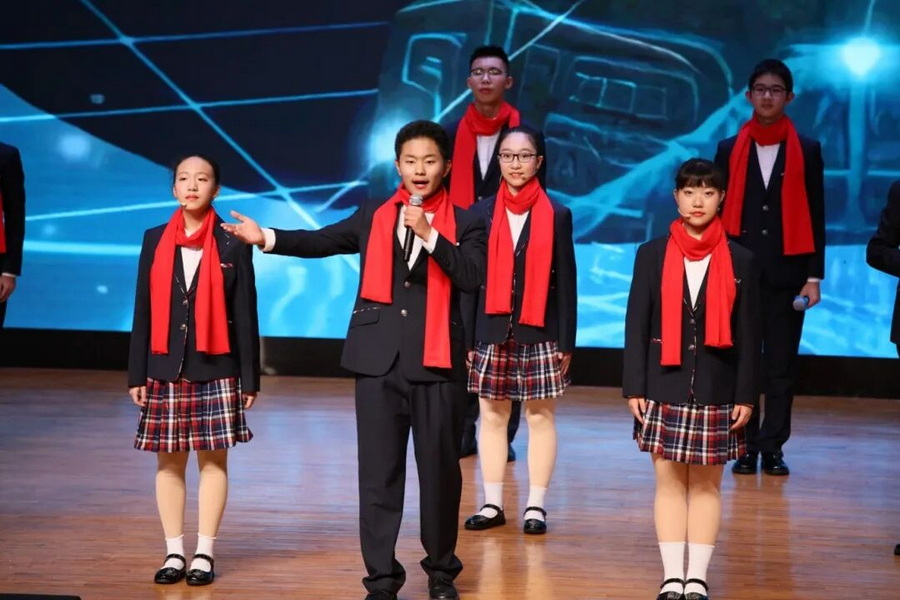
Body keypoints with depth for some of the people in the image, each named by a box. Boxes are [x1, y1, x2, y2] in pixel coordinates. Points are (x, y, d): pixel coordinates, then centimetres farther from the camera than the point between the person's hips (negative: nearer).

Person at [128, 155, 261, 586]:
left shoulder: (233, 244, -1)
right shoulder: (155, 241, 6)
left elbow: (245, 315, -1)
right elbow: (143, 311, 6)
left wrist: (250, 377, -4)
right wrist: (137, 374, 3)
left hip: (216, 369, -2)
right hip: (165, 369, 2)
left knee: (213, 459, 2)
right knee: (169, 461, 5)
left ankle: (204, 554, 8)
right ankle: (174, 553, 12)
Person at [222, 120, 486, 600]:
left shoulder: (464, 223, 3)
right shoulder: (373, 217, 10)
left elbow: (472, 276, -12)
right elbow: (321, 241, 5)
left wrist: (428, 233, -19)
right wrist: (266, 238, -7)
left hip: (437, 362, -1)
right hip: (378, 360, 2)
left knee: (440, 470, 5)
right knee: (378, 472, 2)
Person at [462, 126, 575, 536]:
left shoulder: (557, 215, 1)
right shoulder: (481, 213, 4)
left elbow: (565, 282, 1)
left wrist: (566, 341, -3)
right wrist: (466, 337, -1)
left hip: (539, 333, -1)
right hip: (493, 332, 1)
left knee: (541, 418, 3)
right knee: (492, 417, 6)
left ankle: (536, 505, 9)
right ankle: (493, 504, 13)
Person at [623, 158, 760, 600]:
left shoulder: (740, 261, 2)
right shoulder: (652, 255, 2)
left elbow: (748, 334, 3)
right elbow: (637, 325, 2)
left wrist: (746, 396, -2)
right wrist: (634, 388, -4)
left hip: (716, 390, 0)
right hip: (665, 388, 0)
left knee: (707, 484, 4)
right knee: (669, 483, 2)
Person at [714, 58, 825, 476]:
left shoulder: (807, 152, 6)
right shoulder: (729, 150, 8)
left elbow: (815, 217, 5)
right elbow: (719, 212, 8)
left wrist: (814, 276, -1)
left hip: (786, 273, 0)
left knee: (781, 364, 1)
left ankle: (773, 448, 7)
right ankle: (746, 447, 5)